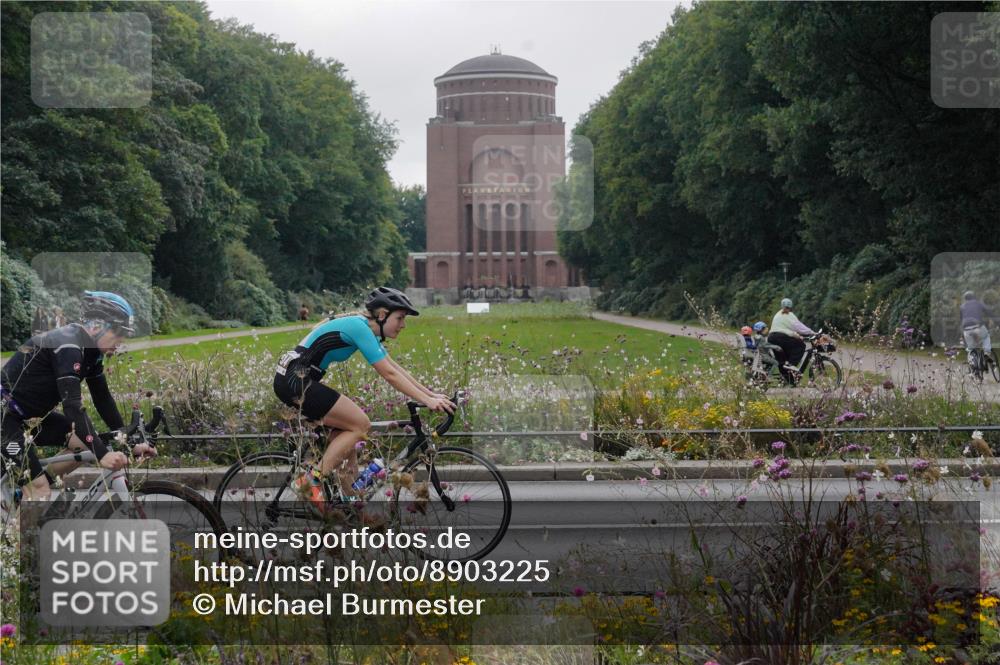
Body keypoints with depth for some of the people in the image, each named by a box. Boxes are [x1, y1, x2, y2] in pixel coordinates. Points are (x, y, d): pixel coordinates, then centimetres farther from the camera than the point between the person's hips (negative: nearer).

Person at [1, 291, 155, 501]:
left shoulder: (90, 351, 3)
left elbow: (103, 399, 7)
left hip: (28, 415, 9)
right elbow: (73, 405, -35)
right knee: (41, 492, -15)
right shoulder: (68, 346, -26)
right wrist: (102, 454, -41)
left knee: (84, 443, -1)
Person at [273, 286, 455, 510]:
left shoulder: (365, 329, 15)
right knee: (360, 424, -8)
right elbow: (389, 374, -18)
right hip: (295, 380, -10)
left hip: (294, 380, 10)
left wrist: (432, 394, 11)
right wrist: (427, 400, -18)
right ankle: (312, 481, -8)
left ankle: (348, 498, 15)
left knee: (347, 427, 13)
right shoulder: (360, 328, -15)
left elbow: (396, 368, 17)